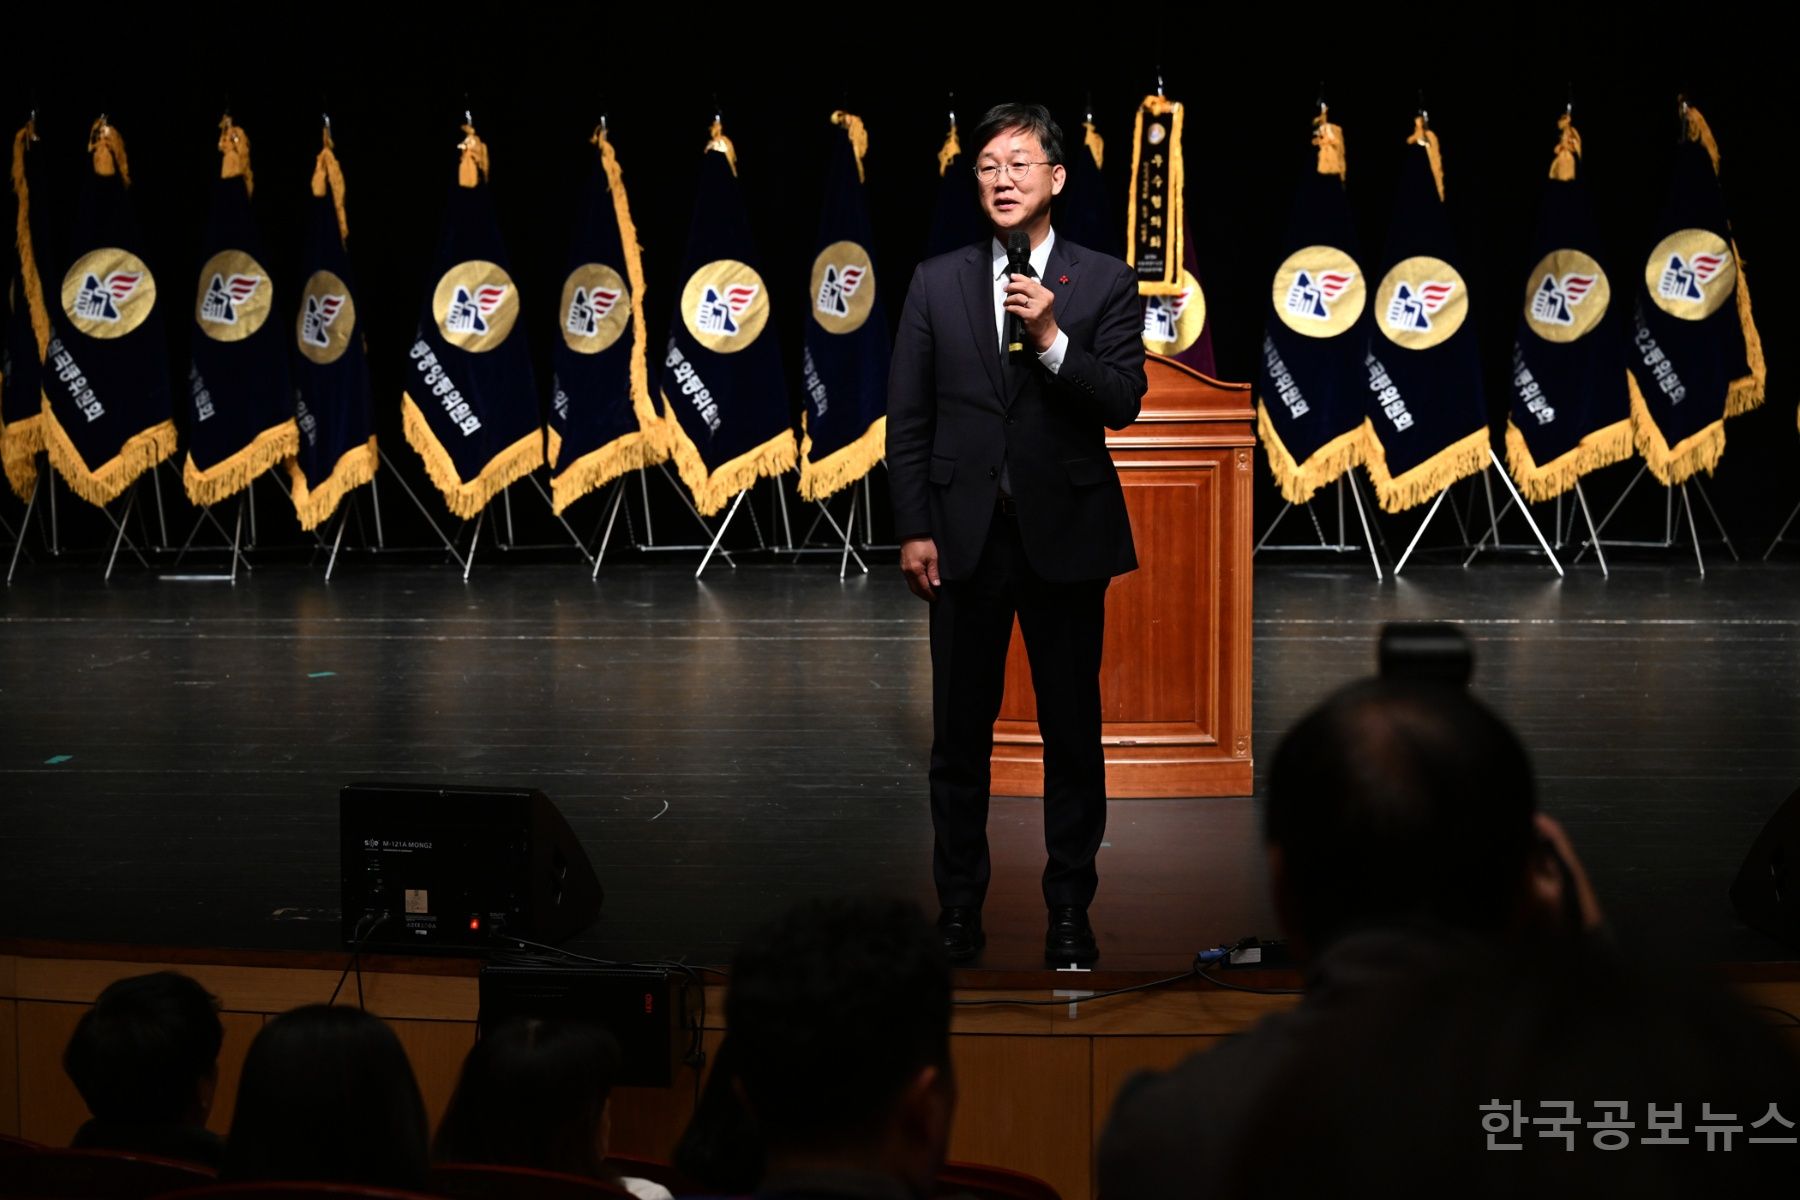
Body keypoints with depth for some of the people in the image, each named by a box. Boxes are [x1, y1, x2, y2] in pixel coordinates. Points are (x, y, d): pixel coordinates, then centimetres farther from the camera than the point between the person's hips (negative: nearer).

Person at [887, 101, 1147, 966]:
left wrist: (1051, 338, -20)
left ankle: (1069, 909, 14)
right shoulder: (938, 281, 6)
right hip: (965, 534, 1)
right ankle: (959, 907, 16)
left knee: (1073, 730, 5)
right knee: (961, 730, 7)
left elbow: (1122, 403, -7)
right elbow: (907, 416, 5)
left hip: (1065, 532, -1)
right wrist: (914, 528, -1)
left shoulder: (1103, 283, 1)